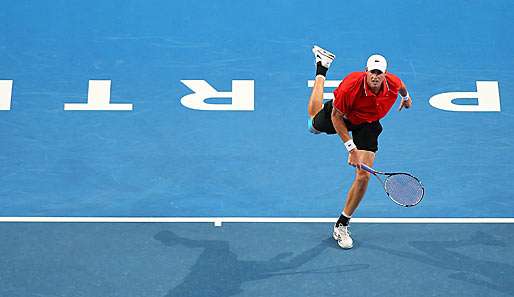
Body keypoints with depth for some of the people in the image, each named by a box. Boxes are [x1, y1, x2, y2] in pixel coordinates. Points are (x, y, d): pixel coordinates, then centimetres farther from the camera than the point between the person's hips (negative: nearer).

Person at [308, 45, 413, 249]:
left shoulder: (393, 83, -31)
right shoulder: (350, 85, -40)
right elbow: (336, 117, -28)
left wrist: (406, 97, 21)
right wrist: (350, 147, -32)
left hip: (367, 125, 1)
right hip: (341, 116, -1)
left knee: (364, 176, -12)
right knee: (314, 124, 34)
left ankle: (341, 225, 4)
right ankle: (321, 68, 53)